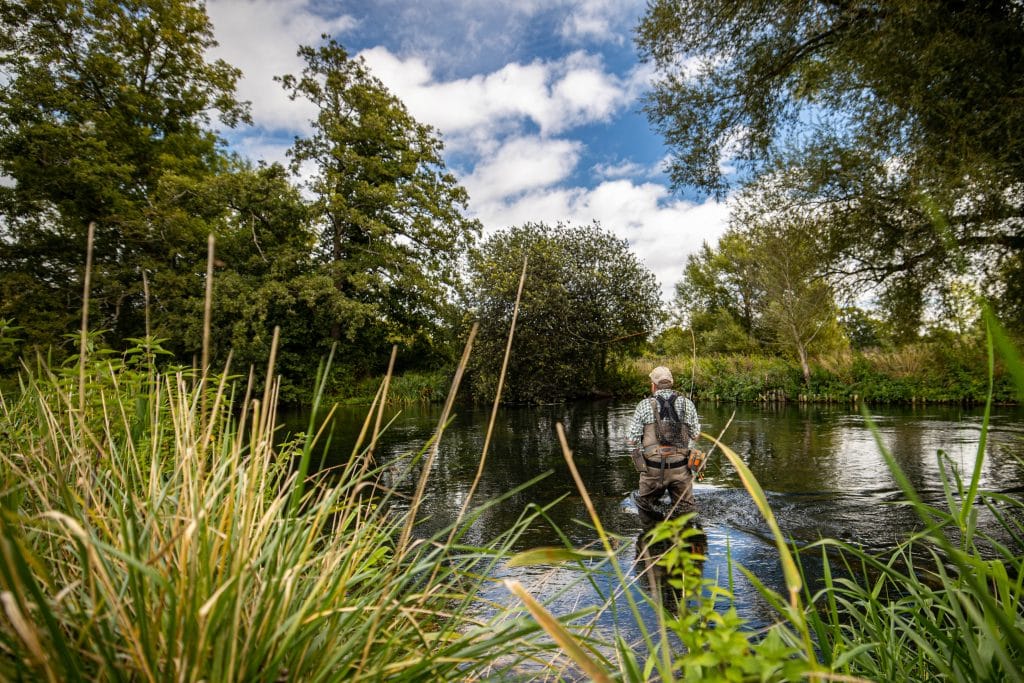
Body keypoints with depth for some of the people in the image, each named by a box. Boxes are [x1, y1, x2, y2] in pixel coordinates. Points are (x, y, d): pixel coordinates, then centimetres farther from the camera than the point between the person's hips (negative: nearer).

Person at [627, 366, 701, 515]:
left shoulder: (644, 405, -3)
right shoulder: (687, 403, 2)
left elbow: (632, 440, -3)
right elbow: (695, 435, 5)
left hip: (653, 467, -1)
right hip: (681, 467, 1)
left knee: (645, 505, 21)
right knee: (686, 507, 12)